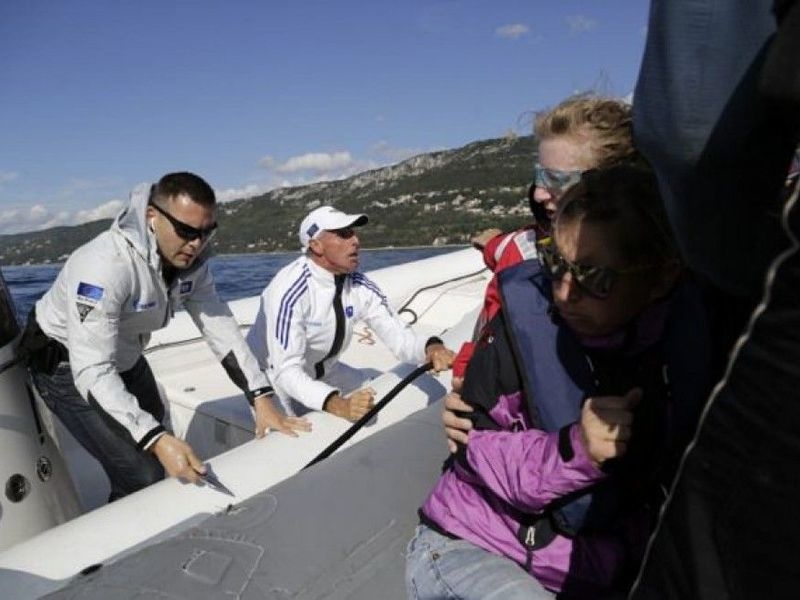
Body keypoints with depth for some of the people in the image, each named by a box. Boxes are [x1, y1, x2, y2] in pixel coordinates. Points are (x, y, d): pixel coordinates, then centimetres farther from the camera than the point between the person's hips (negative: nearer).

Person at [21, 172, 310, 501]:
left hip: (126, 358, 7)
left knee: (154, 433, 23)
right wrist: (157, 439, -49)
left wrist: (261, 398, -23)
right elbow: (92, 371, -39)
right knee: (144, 476, -16)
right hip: (68, 364, -7)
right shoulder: (105, 265, -37)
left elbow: (221, 326, -14)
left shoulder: (191, 259, -14)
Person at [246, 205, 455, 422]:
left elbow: (397, 335, -14)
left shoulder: (359, 286, -12)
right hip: (276, 375, -6)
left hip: (323, 372, 6)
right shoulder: (290, 290, -30)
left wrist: (431, 347, -37)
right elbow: (286, 369, -35)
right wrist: (339, 405, -50)